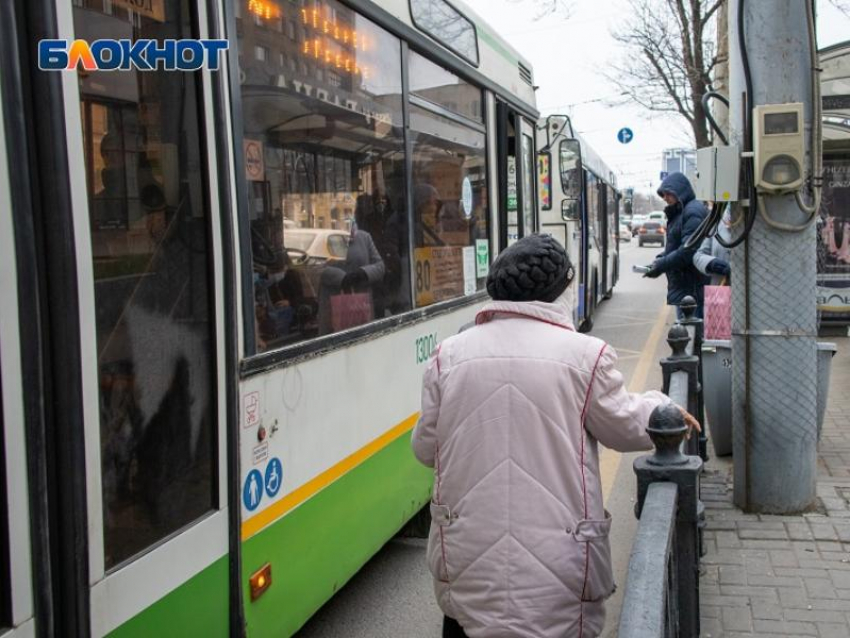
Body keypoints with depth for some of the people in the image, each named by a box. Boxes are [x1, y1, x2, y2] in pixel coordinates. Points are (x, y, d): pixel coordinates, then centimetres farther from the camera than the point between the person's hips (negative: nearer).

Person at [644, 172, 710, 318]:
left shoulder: (693, 212, -13)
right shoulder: (678, 213, 18)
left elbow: (689, 251, -21)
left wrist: (661, 265, -15)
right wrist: (659, 260, 4)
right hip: (683, 286, 10)